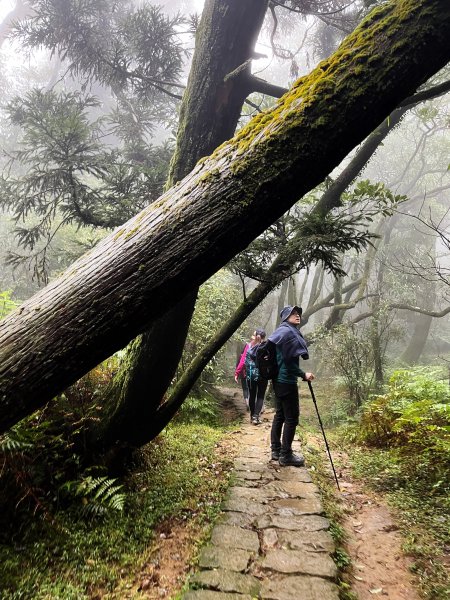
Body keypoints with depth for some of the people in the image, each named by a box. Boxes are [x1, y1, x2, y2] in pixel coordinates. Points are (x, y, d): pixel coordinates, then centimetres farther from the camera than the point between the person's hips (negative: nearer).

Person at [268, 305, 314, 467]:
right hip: (286, 381, -10)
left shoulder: (283, 331, 15)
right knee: (291, 417, -2)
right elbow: (289, 359, -20)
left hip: (279, 380, 10)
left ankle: (276, 450, 23)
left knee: (280, 415, 15)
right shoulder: (287, 331, -16)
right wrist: (303, 375, -13)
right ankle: (285, 455, 5)